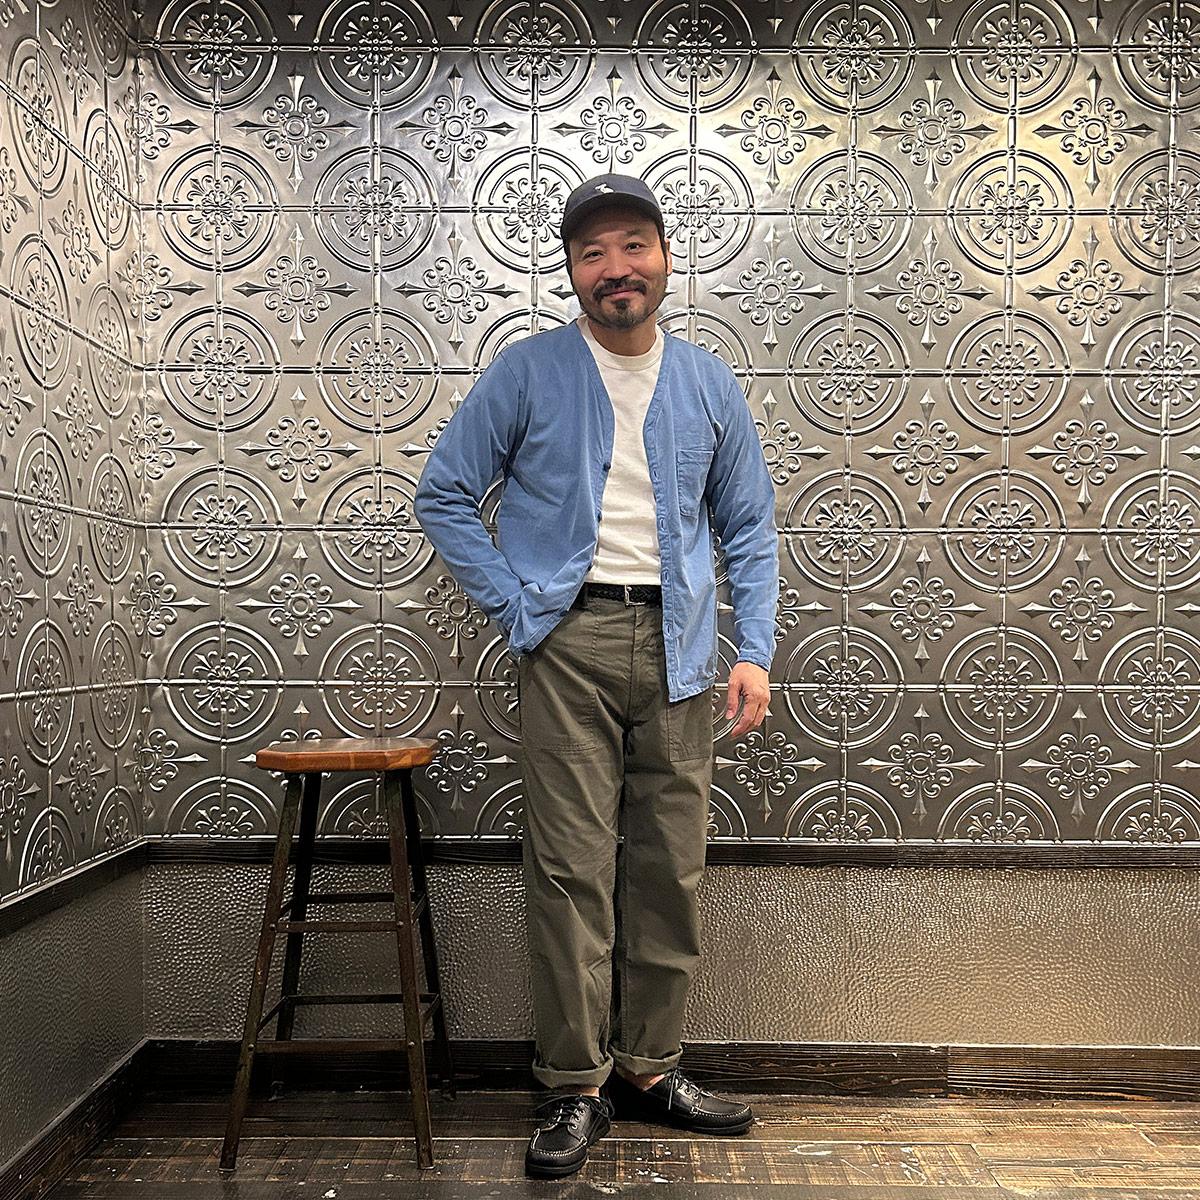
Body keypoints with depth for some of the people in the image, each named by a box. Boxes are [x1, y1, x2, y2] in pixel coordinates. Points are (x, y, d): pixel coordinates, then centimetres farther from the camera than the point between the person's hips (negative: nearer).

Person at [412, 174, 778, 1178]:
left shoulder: (709, 386, 12)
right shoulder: (528, 373, 4)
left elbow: (750, 528, 15)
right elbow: (444, 494, 6)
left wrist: (754, 652, 4)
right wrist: (513, 604, -3)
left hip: (677, 645, 3)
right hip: (569, 641, -3)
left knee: (672, 868, 7)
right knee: (573, 867, -2)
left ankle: (650, 1067, 24)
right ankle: (577, 1085, 13)